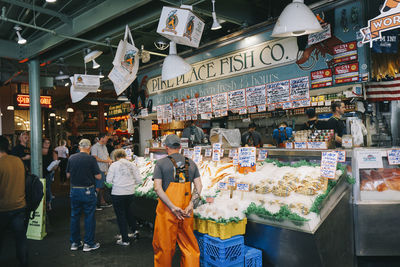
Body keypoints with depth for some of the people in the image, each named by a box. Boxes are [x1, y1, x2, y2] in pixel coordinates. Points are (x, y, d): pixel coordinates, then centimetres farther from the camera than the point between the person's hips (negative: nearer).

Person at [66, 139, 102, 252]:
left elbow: (68, 175, 9)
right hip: (87, 191, -4)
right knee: (89, 216, 6)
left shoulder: (71, 158, 1)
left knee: (75, 216, 14)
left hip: (74, 190, 5)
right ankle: (89, 243, 12)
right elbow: (98, 176, -11)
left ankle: (75, 242, 24)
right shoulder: (91, 159, -12)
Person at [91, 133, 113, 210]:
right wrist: (105, 161, -18)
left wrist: (110, 160, 1)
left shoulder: (104, 147, 18)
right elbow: (95, 158, -17)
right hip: (99, 170, -8)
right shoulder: (95, 147, -9)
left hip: (104, 170, 8)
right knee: (98, 187, -6)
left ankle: (102, 202, 22)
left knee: (102, 186, 14)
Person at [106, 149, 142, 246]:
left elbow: (108, 180, -6)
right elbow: (139, 180, 1)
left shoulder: (114, 165, -5)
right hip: (130, 192, 4)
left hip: (118, 193, -3)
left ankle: (125, 240, 13)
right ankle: (134, 229, 24)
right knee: (128, 211, 27)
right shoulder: (132, 165, 3)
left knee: (121, 215, 7)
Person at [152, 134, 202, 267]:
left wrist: (173, 207, -16)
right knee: (189, 244, 15)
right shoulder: (191, 163, 7)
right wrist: (190, 204, -8)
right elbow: (198, 186, -1)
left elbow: (157, 188, -13)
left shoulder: (161, 163, -3)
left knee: (164, 245, 12)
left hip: (167, 210, -3)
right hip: (186, 211, 3)